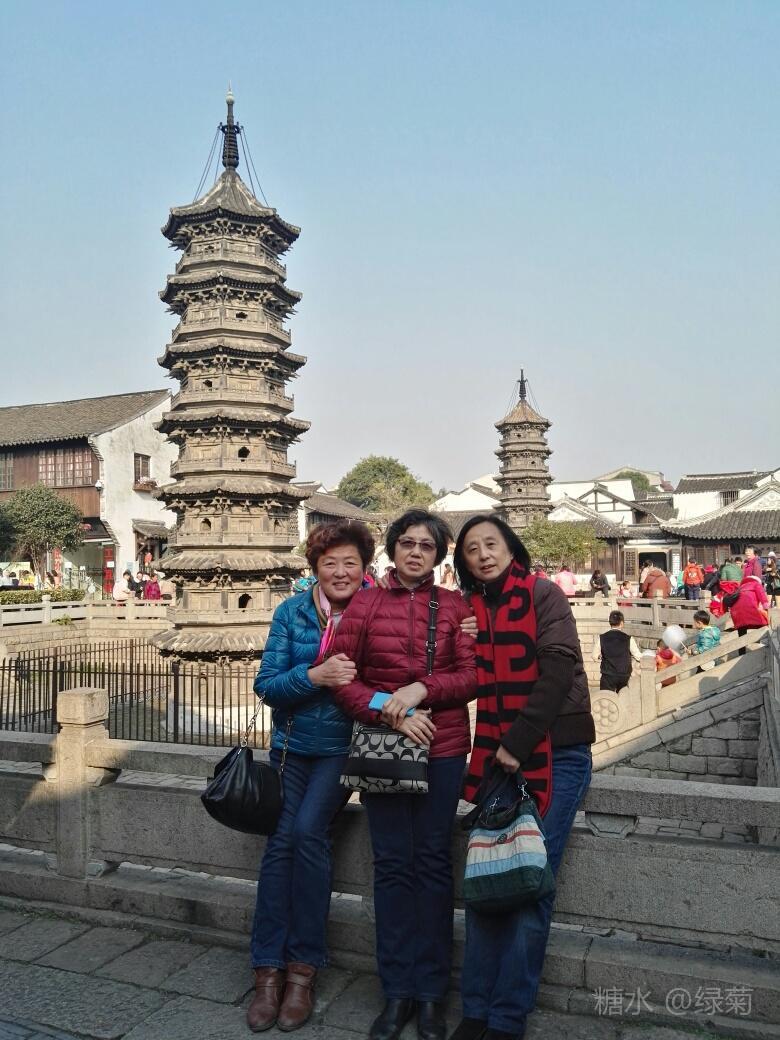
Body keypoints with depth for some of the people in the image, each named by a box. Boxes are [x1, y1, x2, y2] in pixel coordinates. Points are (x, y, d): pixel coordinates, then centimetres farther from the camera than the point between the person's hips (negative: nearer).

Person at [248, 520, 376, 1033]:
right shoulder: (292, 612, -2)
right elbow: (267, 685, -6)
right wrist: (315, 675, -22)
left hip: (343, 746, -2)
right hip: (293, 744, 2)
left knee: (308, 829, -19)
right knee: (281, 839, -11)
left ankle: (304, 967, -4)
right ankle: (269, 970, 1)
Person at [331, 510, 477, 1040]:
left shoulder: (455, 605, 2)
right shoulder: (366, 603, 1)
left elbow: (472, 676, -3)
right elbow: (341, 677, -3)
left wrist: (422, 688, -19)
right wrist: (391, 714, -15)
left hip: (444, 747, 0)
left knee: (433, 861, 8)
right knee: (393, 864, 7)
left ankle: (432, 992, 22)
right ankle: (398, 991, 21)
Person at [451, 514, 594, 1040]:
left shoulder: (543, 594, -4)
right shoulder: (471, 609, 10)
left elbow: (557, 671, -12)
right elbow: (475, 682, 11)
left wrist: (518, 744, -14)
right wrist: (493, 752, -4)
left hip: (556, 754, -4)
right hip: (498, 756, 4)